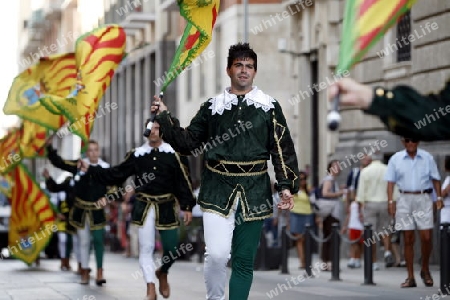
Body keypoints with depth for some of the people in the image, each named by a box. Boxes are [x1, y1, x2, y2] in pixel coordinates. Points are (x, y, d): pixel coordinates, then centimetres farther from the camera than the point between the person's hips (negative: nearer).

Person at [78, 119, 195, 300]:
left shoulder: (173, 153, -3)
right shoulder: (137, 155, 3)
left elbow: (184, 181, -4)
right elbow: (116, 174, 5)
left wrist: (187, 207, -9)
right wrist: (90, 171, 0)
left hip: (167, 207, -1)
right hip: (145, 208, 1)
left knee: (172, 248, -1)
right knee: (146, 248, 0)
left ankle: (162, 273, 31)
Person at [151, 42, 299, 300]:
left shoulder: (269, 107, 6)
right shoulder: (213, 107, 8)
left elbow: (283, 149, 4)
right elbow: (189, 143, 11)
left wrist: (287, 186, -6)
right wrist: (165, 118, 2)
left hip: (254, 191, 0)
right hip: (218, 189, 0)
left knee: (244, 260, 3)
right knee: (217, 254, -15)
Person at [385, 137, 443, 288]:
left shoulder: (427, 157, 5)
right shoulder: (396, 159, 4)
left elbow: (435, 179, 9)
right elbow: (391, 182, 4)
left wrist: (439, 197, -1)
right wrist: (391, 201, -5)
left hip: (423, 199, 0)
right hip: (405, 200, 0)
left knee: (426, 237, -6)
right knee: (408, 240, 2)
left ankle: (425, 270, 17)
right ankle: (410, 277, 7)